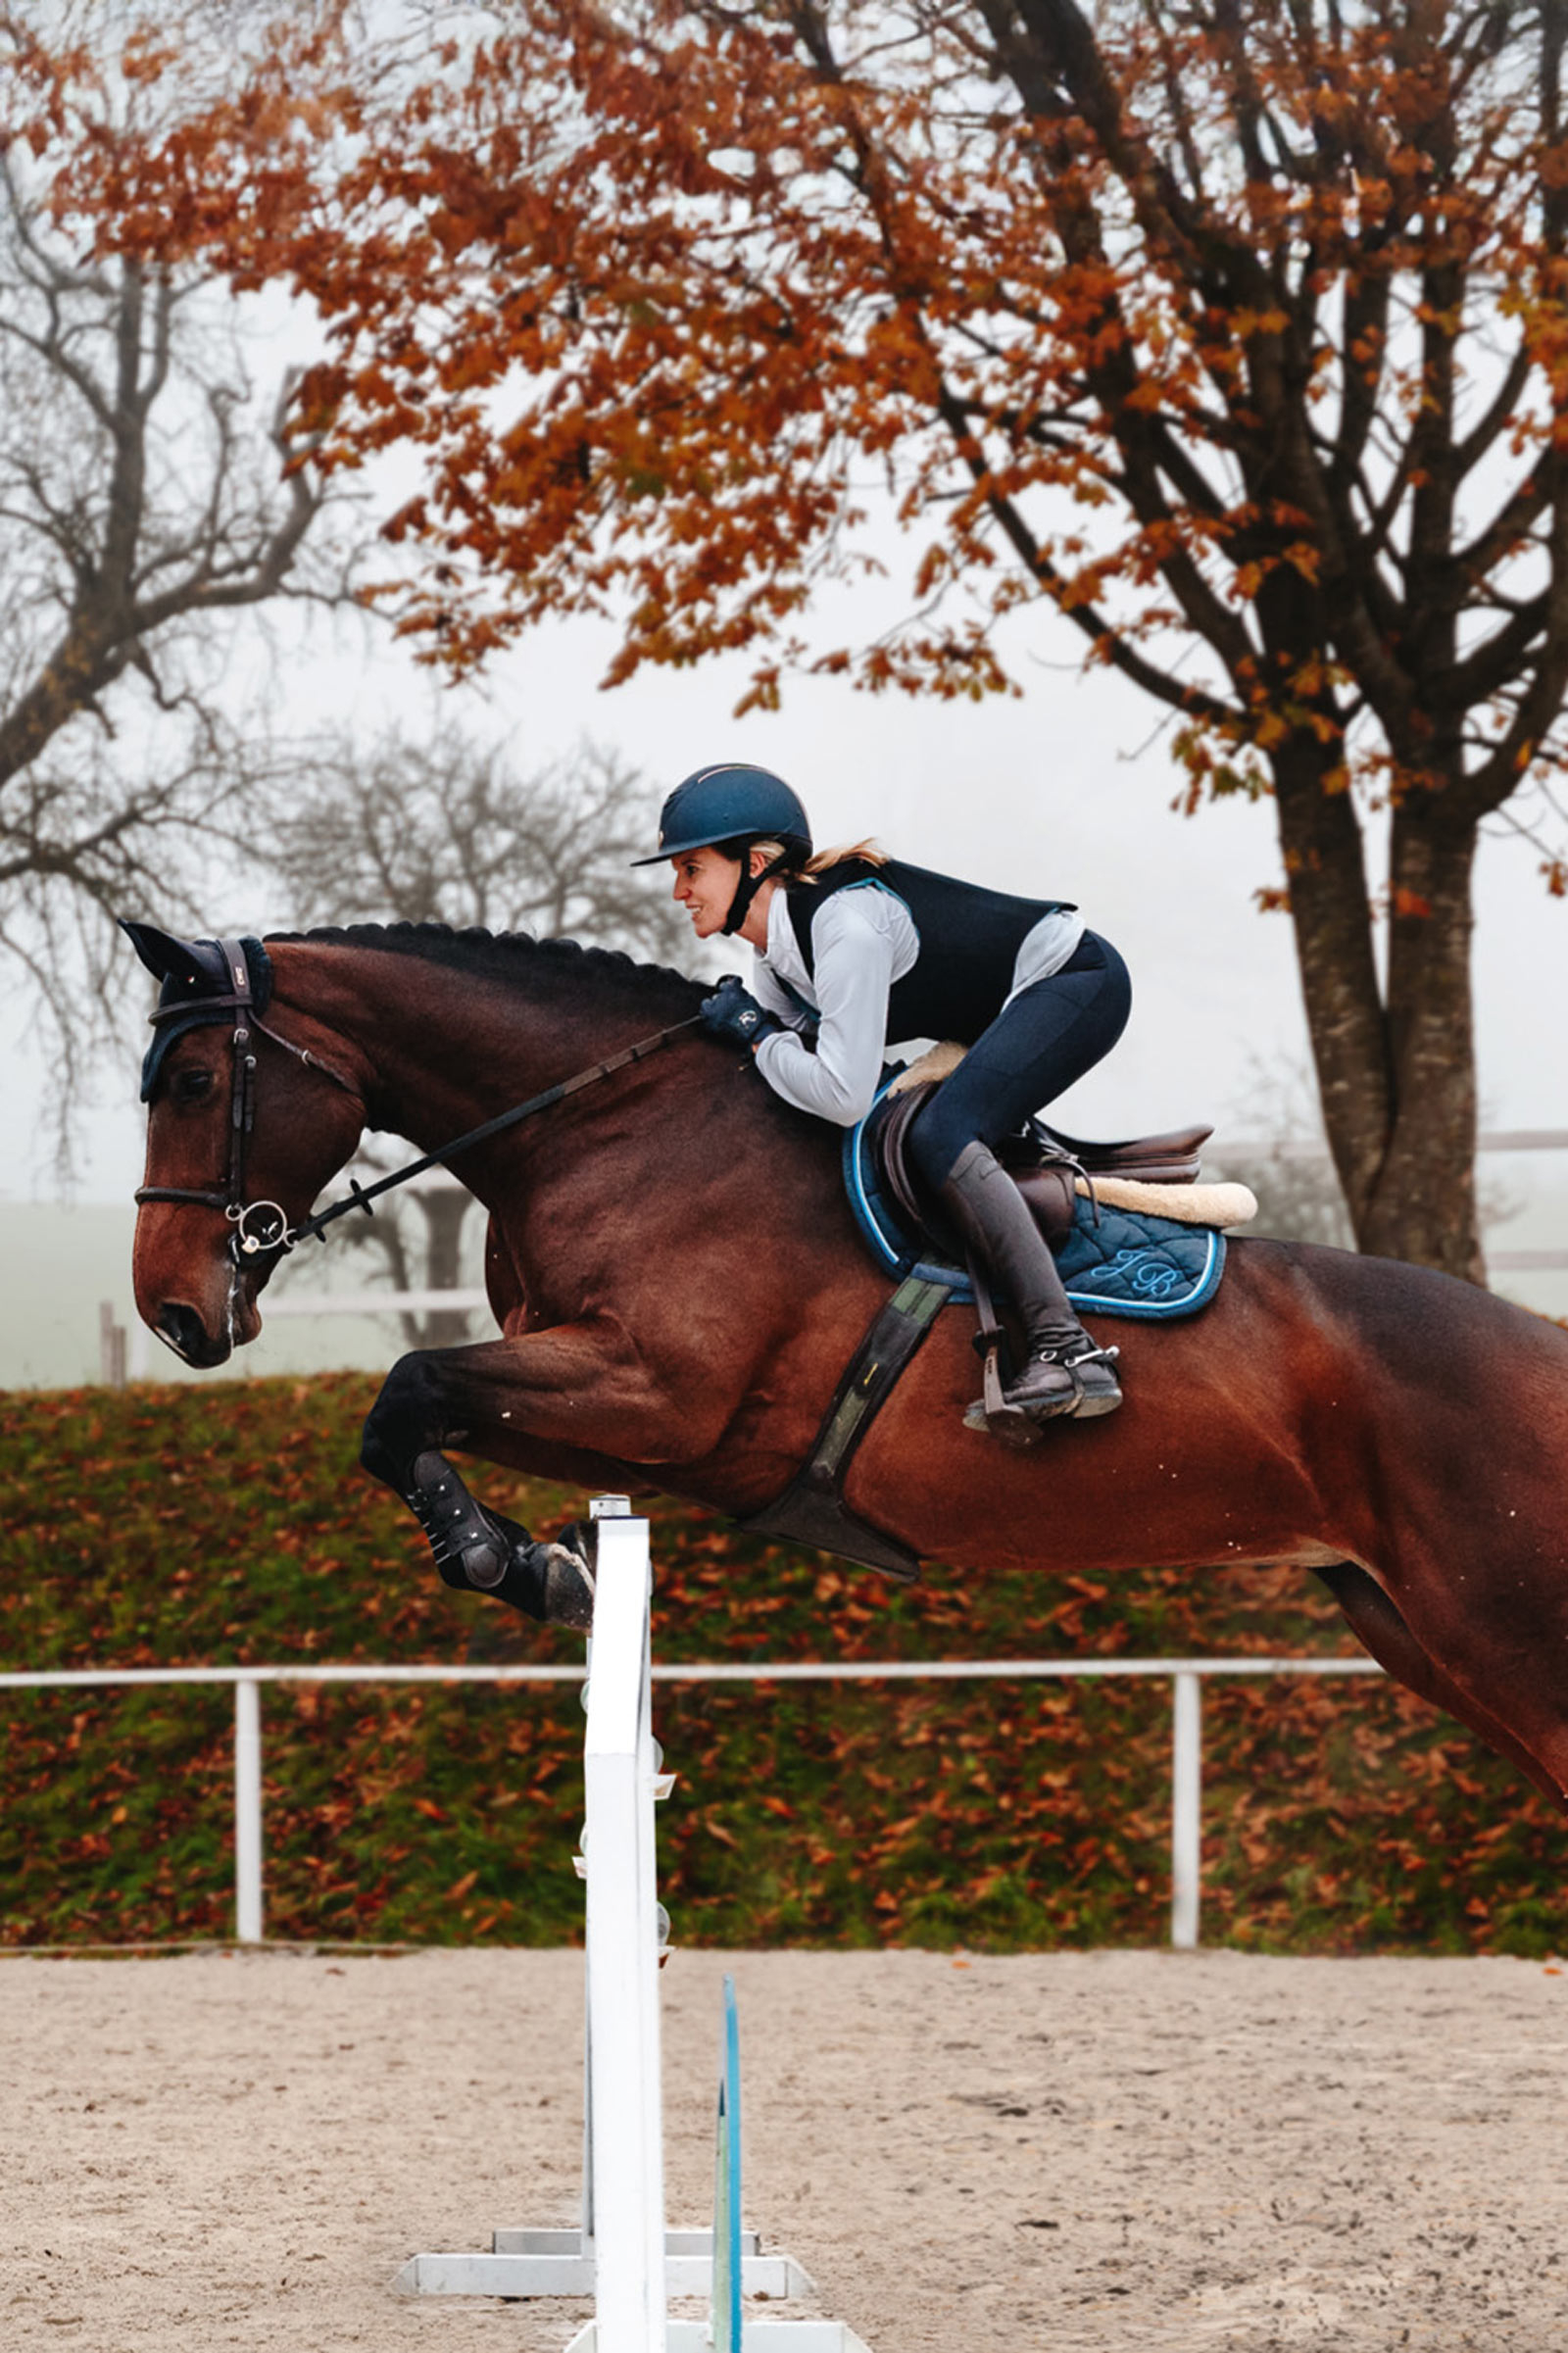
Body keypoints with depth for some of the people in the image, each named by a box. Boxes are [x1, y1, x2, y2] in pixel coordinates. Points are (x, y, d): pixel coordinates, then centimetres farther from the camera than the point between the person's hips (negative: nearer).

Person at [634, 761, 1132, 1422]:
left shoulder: (844, 926, -28)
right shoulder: (780, 939, 2)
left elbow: (842, 1096, -31)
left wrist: (755, 1033, -17)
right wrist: (732, 1016, -9)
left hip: (1080, 982, -11)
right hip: (1014, 1004, 11)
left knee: (940, 1137, -26)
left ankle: (1067, 1350, -33)